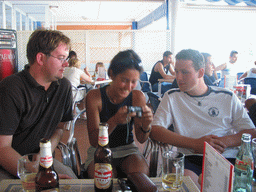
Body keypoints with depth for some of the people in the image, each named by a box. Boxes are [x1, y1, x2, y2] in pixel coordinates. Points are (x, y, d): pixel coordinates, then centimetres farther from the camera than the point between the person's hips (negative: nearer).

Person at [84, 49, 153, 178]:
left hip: (127, 149, 2)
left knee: (141, 172, -27)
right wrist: (114, 121, -38)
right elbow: (94, 141, -19)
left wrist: (146, 125, -31)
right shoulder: (94, 96, -15)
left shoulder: (138, 97, -10)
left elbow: (141, 139, -6)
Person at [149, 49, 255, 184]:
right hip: (189, 159, -1)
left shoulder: (227, 97, 12)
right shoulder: (172, 97, 10)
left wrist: (225, 141, -11)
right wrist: (196, 144, -14)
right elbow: (154, 130, -3)